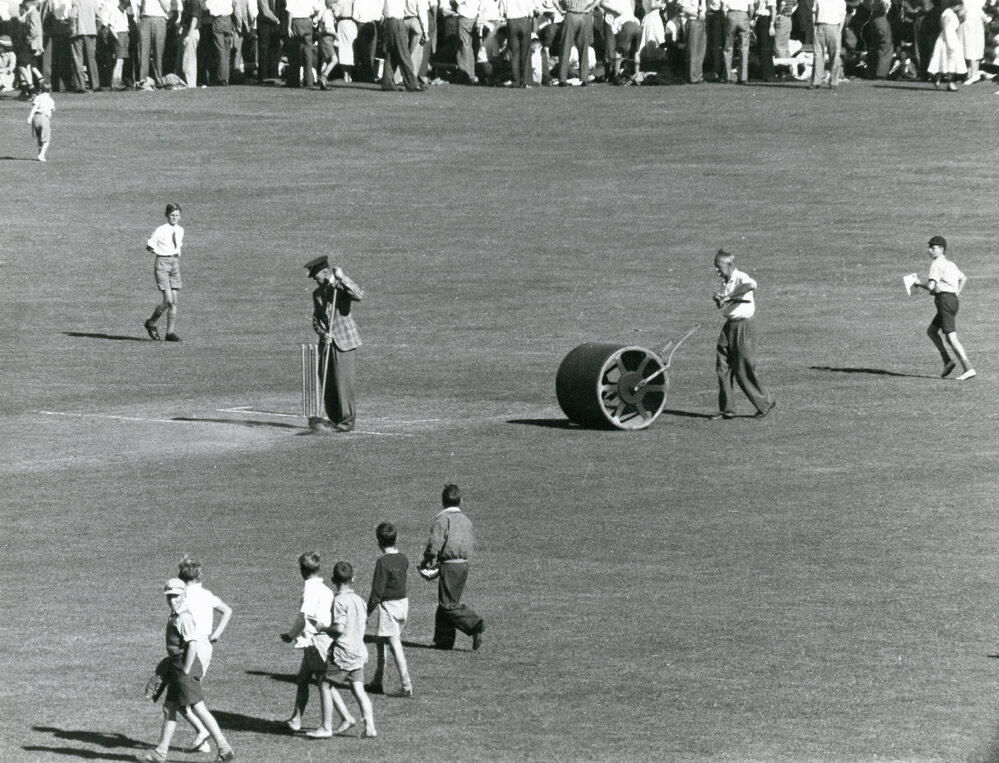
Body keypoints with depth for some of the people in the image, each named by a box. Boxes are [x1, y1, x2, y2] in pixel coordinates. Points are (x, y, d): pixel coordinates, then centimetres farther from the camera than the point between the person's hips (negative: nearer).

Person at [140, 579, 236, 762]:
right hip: (176, 668, 10)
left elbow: (192, 645, -24)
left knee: (198, 709, -8)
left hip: (186, 668, -10)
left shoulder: (184, 618, -17)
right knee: (168, 709, 13)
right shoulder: (174, 616, 13)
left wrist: (186, 672, -21)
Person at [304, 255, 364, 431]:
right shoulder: (317, 293, 14)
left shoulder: (342, 287, -4)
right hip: (326, 342, 6)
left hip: (344, 341, -6)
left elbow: (359, 296, -25)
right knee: (326, 382, 4)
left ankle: (347, 420, -5)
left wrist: (342, 278, -26)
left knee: (343, 381, -10)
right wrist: (323, 333, -6)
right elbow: (315, 319, 13)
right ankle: (334, 419, 14)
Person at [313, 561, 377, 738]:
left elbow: (339, 628, -23)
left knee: (326, 685, 4)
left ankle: (326, 727, 3)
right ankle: (370, 727, -2)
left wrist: (323, 629, -5)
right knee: (358, 689, 6)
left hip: (343, 652, -7)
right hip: (359, 650, 7)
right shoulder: (359, 600, 9)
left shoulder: (339, 601, -15)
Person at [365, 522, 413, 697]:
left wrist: (369, 609, -6)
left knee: (395, 646, -6)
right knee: (379, 642, 20)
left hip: (387, 605, -8)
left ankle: (407, 686, -10)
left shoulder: (382, 562, -18)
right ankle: (377, 682, 28)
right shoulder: (403, 559, 2)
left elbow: (377, 590, -16)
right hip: (403, 601, 8)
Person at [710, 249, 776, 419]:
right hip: (729, 326, 9)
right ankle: (726, 409, 9)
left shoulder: (741, 278, -14)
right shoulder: (725, 282, 13)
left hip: (743, 326, -9)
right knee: (722, 367, 4)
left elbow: (751, 285, -39)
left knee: (744, 370, -5)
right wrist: (718, 299, 0)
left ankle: (765, 403, 10)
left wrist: (728, 296, -35)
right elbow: (721, 306, 24)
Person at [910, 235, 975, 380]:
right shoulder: (950, 264, 20)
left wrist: (919, 284, 1)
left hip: (945, 300, -10)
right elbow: (963, 278, 36)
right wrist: (957, 294, 29)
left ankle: (968, 368, -21)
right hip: (953, 300, 10)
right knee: (931, 331, 18)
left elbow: (931, 286, -18)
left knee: (951, 337, -13)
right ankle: (947, 361, 9)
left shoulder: (937, 264, -10)